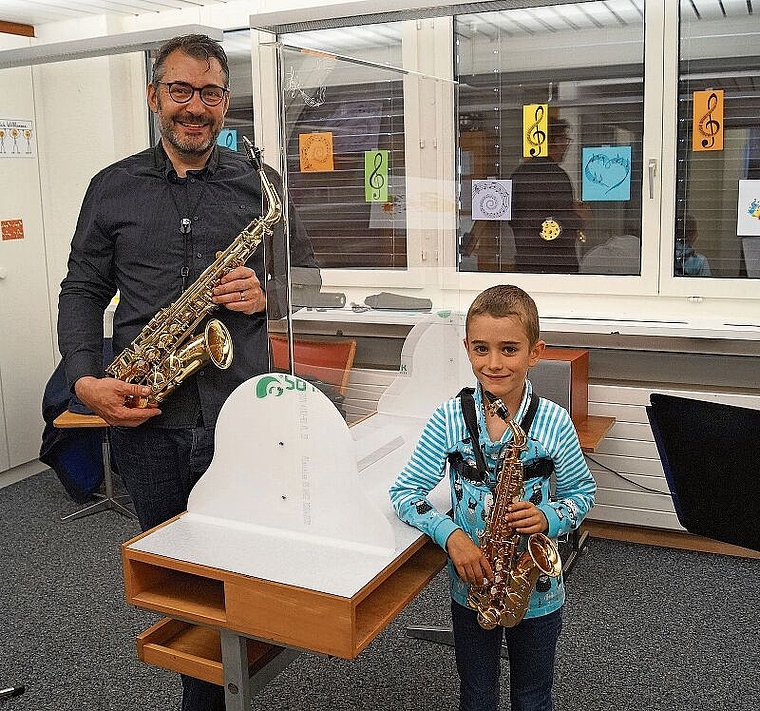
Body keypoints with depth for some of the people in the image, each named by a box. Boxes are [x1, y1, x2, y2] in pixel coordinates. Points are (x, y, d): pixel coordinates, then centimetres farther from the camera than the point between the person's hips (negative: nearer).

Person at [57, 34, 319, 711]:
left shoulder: (258, 183, 5)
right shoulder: (113, 188, 7)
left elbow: (306, 268, 11)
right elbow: (82, 289, 8)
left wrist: (267, 293, -11)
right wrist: (85, 379, -6)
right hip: (147, 418, 1)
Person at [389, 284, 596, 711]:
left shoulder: (555, 423, -14)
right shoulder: (450, 419, -13)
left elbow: (583, 492, -1)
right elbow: (405, 491, -8)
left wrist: (548, 517, -21)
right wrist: (450, 534, -23)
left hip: (537, 592, 0)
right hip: (471, 585, 1)